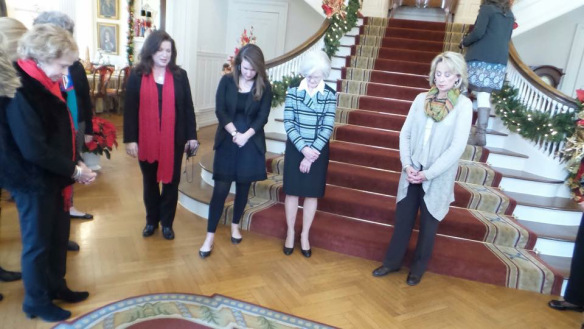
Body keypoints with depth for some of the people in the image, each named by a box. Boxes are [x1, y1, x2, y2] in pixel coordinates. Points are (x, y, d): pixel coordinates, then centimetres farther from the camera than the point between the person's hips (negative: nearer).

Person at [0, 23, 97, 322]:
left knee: (59, 236, 20)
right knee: (37, 243, 9)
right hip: (33, 181, -8)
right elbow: (34, 149, -26)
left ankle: (56, 286, 40)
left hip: (54, 177, 8)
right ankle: (36, 303, 30)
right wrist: (73, 169, -17)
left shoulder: (45, 84, 6)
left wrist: (75, 163, -1)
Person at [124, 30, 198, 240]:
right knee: (149, 181, 16)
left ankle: (167, 222, 25)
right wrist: (130, 139, -9)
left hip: (173, 139, 0)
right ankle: (151, 220, 33)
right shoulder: (137, 75, -2)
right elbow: (129, 109, -4)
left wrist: (192, 136, -1)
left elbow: (188, 107, 2)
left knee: (171, 181, 9)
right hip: (146, 140, 0)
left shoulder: (180, 75, 1)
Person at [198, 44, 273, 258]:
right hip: (227, 141, -1)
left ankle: (235, 225, 32)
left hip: (252, 143, 1)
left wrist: (245, 135, -19)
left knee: (243, 187, 11)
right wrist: (234, 133, -18)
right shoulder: (227, 81, -2)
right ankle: (210, 236, 5)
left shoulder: (264, 87, -2)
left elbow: (262, 117, -6)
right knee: (221, 188, -3)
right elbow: (220, 111, -6)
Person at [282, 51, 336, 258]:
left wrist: (312, 153, -14)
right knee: (292, 191, 8)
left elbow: (327, 127, -9)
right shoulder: (293, 91, -4)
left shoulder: (330, 95, -5)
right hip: (295, 148, 0)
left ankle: (305, 235, 24)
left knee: (312, 193, 8)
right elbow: (288, 123, -8)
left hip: (318, 150, 0)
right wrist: (303, 148, -18)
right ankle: (290, 232, 26)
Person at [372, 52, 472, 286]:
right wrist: (407, 165, -10)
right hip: (412, 174, 3)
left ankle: (418, 269, 32)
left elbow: (457, 147, -14)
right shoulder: (421, 99, 2)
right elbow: (405, 133, 2)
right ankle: (392, 262, 32)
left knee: (428, 225, 12)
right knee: (402, 220, 13)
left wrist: (428, 173, -15)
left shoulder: (463, 105, -9)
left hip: (437, 178, -3)